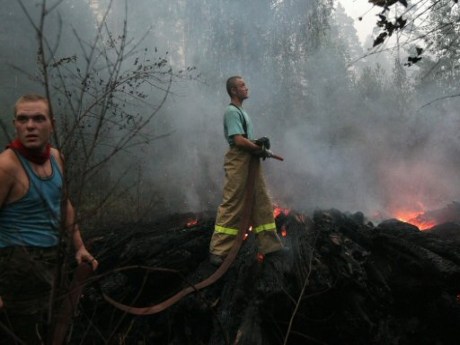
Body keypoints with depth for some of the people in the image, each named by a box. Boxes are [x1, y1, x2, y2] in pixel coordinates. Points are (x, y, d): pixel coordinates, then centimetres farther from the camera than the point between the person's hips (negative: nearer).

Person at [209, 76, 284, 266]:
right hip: (239, 161, -10)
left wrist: (259, 142, -1)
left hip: (250, 161, 10)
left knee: (261, 203, 11)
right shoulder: (232, 111, -10)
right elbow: (239, 140, -20)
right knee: (232, 206, -8)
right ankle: (218, 251, -2)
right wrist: (259, 148, -8)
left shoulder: (241, 111, 20)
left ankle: (270, 245, 19)